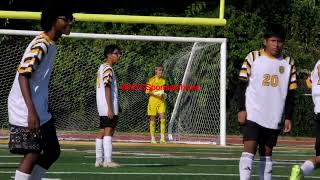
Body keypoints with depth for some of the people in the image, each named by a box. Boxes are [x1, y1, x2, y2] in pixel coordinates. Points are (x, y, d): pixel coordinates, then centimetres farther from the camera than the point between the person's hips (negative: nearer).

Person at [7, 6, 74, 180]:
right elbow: (23, 75, -25)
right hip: (27, 112, -10)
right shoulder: (41, 44, -16)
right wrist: (31, 112, -32)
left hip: (40, 111, 10)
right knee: (33, 154, -10)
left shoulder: (51, 46, 13)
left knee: (53, 151, 12)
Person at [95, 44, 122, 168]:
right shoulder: (108, 68, -11)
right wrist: (110, 108, -21)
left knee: (102, 132, 10)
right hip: (108, 106, -10)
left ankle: (99, 160, 11)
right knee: (109, 131, -13)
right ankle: (107, 160, -19)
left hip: (102, 107, 10)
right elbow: (107, 88, -17)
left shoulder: (102, 68, 19)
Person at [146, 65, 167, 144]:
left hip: (161, 101, 3)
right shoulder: (151, 80, -2)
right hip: (153, 101, -3)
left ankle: (162, 138, -13)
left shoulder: (164, 80, 11)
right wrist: (155, 93, -19)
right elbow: (147, 92, -4)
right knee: (152, 120, 3)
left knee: (163, 118, -11)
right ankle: (153, 138, 11)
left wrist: (165, 94, 1)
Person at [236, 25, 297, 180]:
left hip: (273, 119, 3)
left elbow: (291, 92, 11)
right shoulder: (253, 58, -1)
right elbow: (242, 84, 0)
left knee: (267, 154, 9)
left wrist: (288, 117, 6)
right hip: (252, 115, -3)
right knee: (249, 150, -14)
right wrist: (241, 109, -6)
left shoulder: (289, 63, 8)